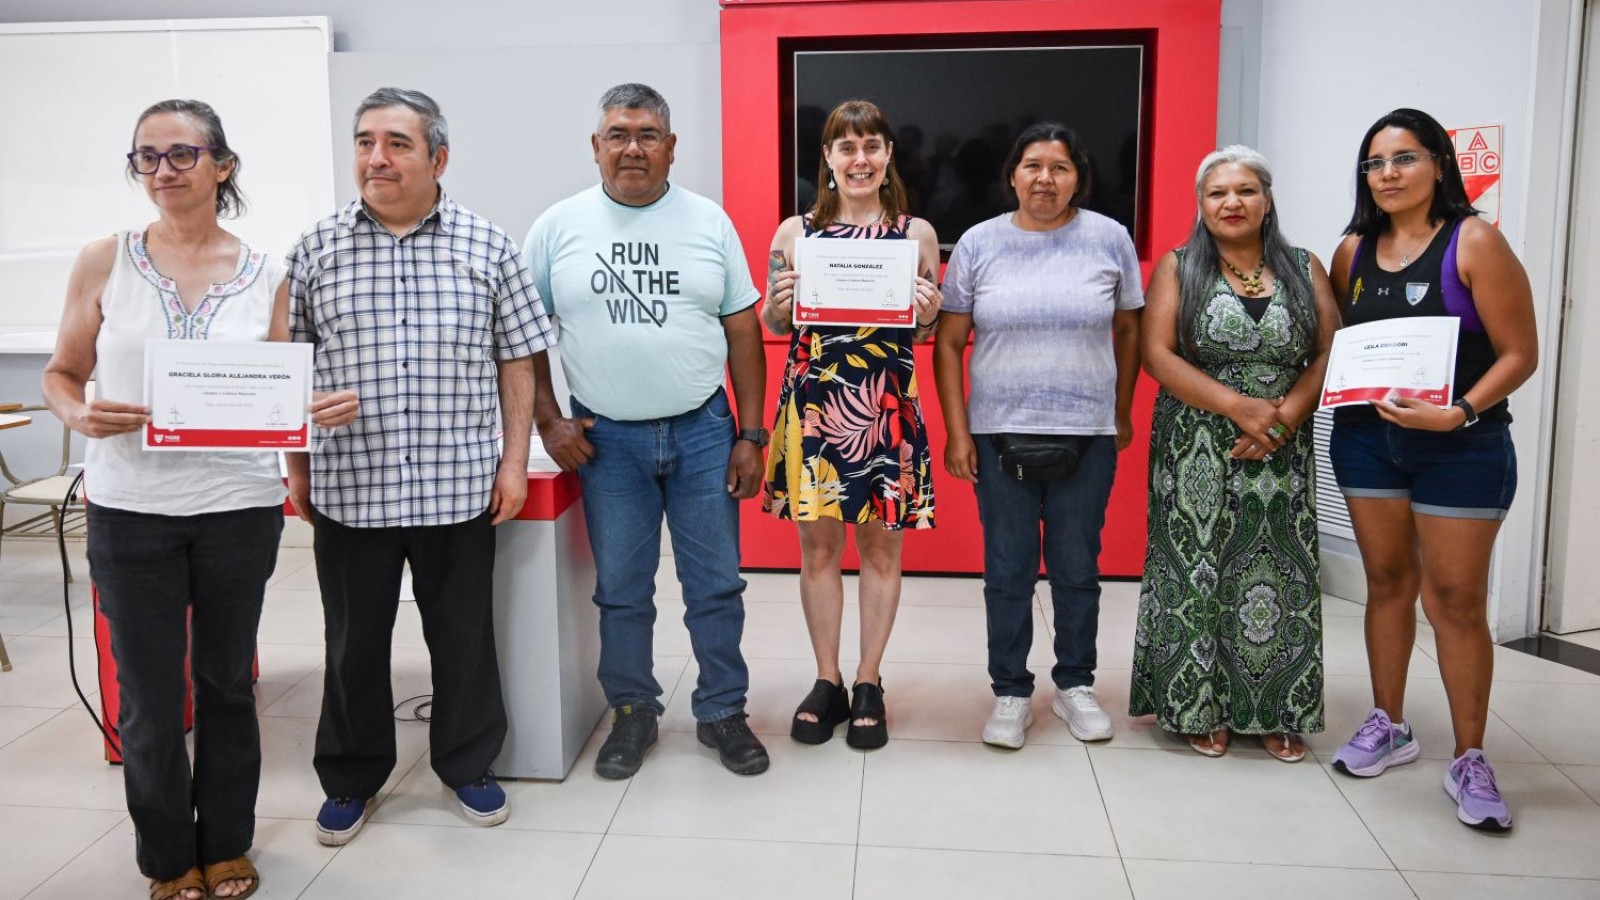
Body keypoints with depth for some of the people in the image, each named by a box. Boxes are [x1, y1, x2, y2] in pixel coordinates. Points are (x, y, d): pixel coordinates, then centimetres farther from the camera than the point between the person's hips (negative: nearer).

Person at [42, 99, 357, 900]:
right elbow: (60, 375, 5)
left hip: (239, 508, 1)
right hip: (130, 510, 0)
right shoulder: (104, 262, 0)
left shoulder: (266, 276, 2)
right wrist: (80, 415, -16)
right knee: (148, 696, 8)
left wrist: (325, 408, -15)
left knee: (227, 682, 14)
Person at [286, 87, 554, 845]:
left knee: (464, 637, 11)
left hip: (459, 488, 0)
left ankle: (467, 764, 31)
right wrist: (296, 467, 6)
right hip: (348, 489, 1)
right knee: (354, 641, 13)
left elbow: (517, 363, 3)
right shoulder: (317, 249, 2)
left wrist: (514, 461, -1)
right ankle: (351, 777, 32)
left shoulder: (487, 246, 1)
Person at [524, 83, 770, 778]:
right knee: (621, 590, 10)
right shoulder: (559, 226, 2)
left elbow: (743, 331, 4)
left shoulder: (709, 222, 3)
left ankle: (722, 711, 24)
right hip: (606, 439, 0)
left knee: (716, 586, 7)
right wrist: (548, 421, -3)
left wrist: (750, 435, 0)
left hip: (703, 432, 0)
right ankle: (633, 713, 28)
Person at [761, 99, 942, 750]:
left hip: (886, 409, 0)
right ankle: (827, 681, 23)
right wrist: (779, 302, -10)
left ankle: (868, 683, 22)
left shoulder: (916, 233, 4)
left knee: (881, 545, 7)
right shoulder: (794, 232, 5)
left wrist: (927, 316, -11)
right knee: (817, 544, 7)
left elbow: (926, 332, 10)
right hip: (812, 403, 1)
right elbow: (770, 326, 11)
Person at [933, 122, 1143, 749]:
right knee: (1008, 569, 7)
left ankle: (1075, 684, 28)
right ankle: (1010, 691, 22)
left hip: (1087, 436, 1)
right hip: (1000, 434, 0)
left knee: (1077, 567, 10)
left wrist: (1123, 412, 10)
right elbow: (948, 344, 2)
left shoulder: (1109, 238, 2)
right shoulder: (979, 244, 1)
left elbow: (1129, 329, 10)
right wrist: (956, 432, -2)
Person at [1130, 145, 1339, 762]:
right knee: (1199, 570, -1)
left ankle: (1278, 711, 16)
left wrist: (1284, 418, -13)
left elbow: (1328, 355, 3)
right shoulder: (1178, 267, 4)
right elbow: (1156, 353, -7)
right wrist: (1237, 405, -16)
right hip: (1198, 452, -2)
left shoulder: (1304, 269, 10)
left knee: (1279, 576, 3)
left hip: (1280, 453, 2)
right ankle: (1202, 708, 13)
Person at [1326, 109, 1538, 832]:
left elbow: (1520, 353, -11)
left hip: (1462, 446, -4)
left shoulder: (1474, 242, -9)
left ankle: (1469, 761, 13)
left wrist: (1458, 413, -23)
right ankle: (1389, 727, 27)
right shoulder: (1354, 251, 5)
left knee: (1456, 600, 0)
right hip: (1366, 440, 4)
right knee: (1387, 582, 12)